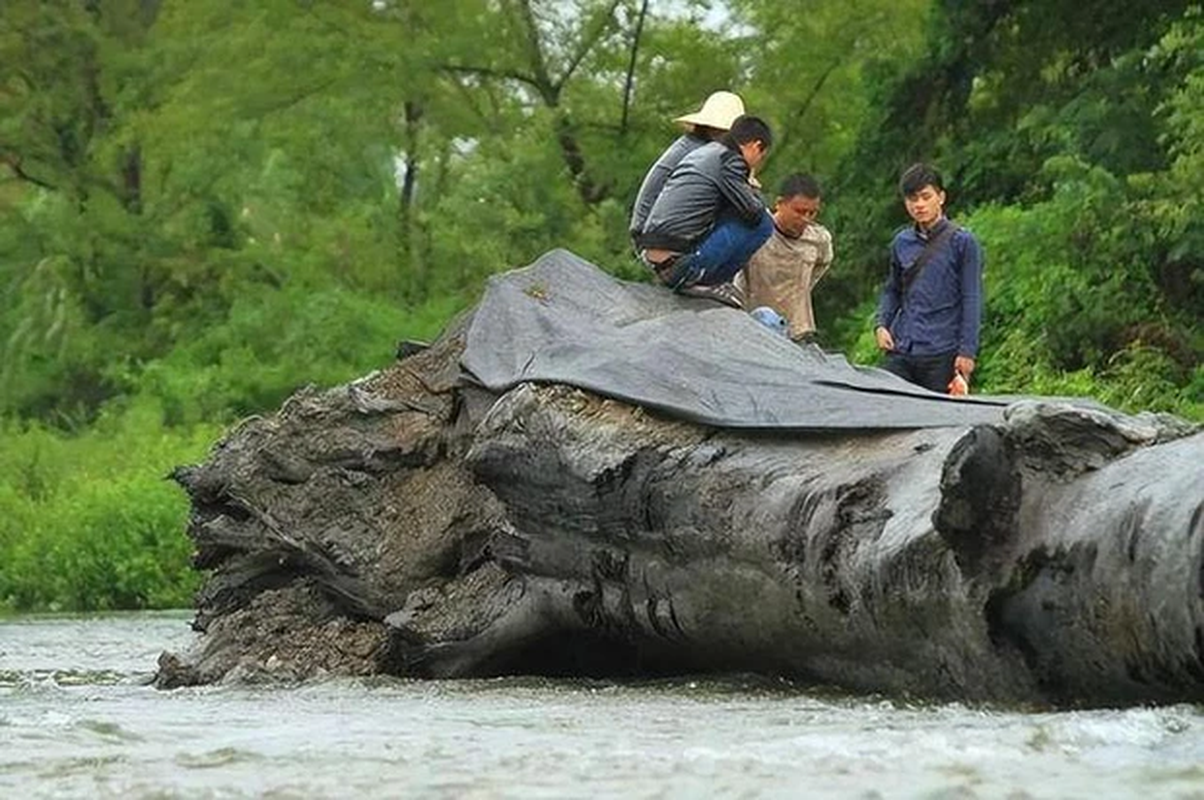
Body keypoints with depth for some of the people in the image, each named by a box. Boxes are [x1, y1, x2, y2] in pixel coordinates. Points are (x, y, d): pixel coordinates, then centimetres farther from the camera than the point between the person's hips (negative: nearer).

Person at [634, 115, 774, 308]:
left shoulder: (699, 154, 22)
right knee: (762, 225, -6)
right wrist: (752, 192, 12)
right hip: (675, 258, -10)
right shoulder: (729, 160, -6)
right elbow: (753, 213, -9)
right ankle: (694, 275, -5)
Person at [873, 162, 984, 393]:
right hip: (900, 351, 4)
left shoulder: (962, 242, -2)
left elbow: (971, 300, -2)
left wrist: (967, 351, -8)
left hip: (941, 353, -4)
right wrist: (880, 325, 6)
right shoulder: (902, 242, 11)